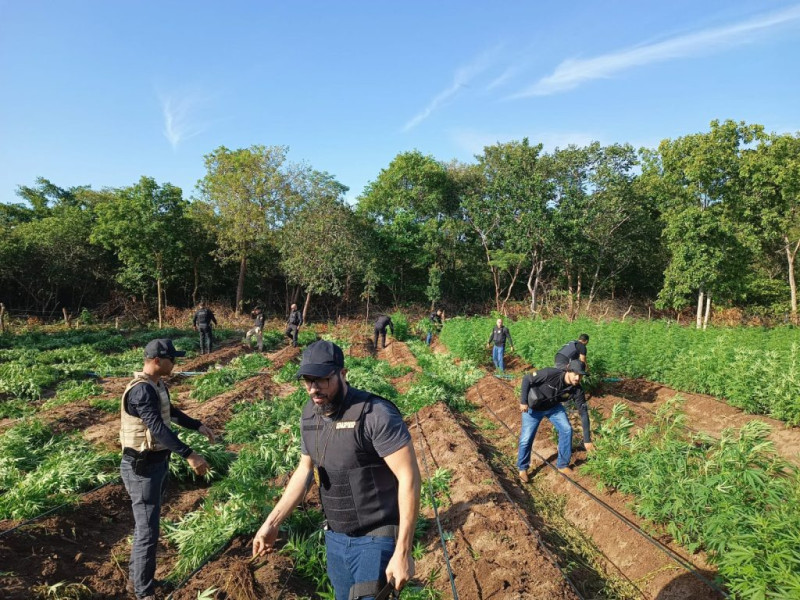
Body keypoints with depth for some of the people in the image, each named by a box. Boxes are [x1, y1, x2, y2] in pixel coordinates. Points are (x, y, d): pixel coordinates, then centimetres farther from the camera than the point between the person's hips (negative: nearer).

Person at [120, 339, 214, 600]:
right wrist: (189, 455, -39)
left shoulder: (156, 385, 6)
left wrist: (198, 426, 23)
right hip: (142, 467, -10)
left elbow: (171, 412, 22)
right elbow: (158, 428, -35)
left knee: (146, 526, 22)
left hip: (157, 462, 10)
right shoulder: (141, 390, -25)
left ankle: (136, 578, 39)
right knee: (148, 531, -1)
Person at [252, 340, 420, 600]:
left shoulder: (376, 414, -25)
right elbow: (305, 471, 12)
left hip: (376, 540, -7)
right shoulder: (309, 415, -1)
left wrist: (403, 552, -23)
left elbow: (409, 477, -24)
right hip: (334, 538, 7)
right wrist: (272, 523, 11)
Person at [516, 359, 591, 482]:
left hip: (554, 407, 4)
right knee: (526, 438, -7)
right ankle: (522, 468, 18)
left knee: (567, 430, -8)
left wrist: (586, 439, -14)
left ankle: (562, 465, 14)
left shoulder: (577, 390, -22)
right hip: (533, 408, -4)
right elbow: (526, 379, -25)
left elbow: (583, 412, -14)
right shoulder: (550, 374, -36)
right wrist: (523, 401, -25)